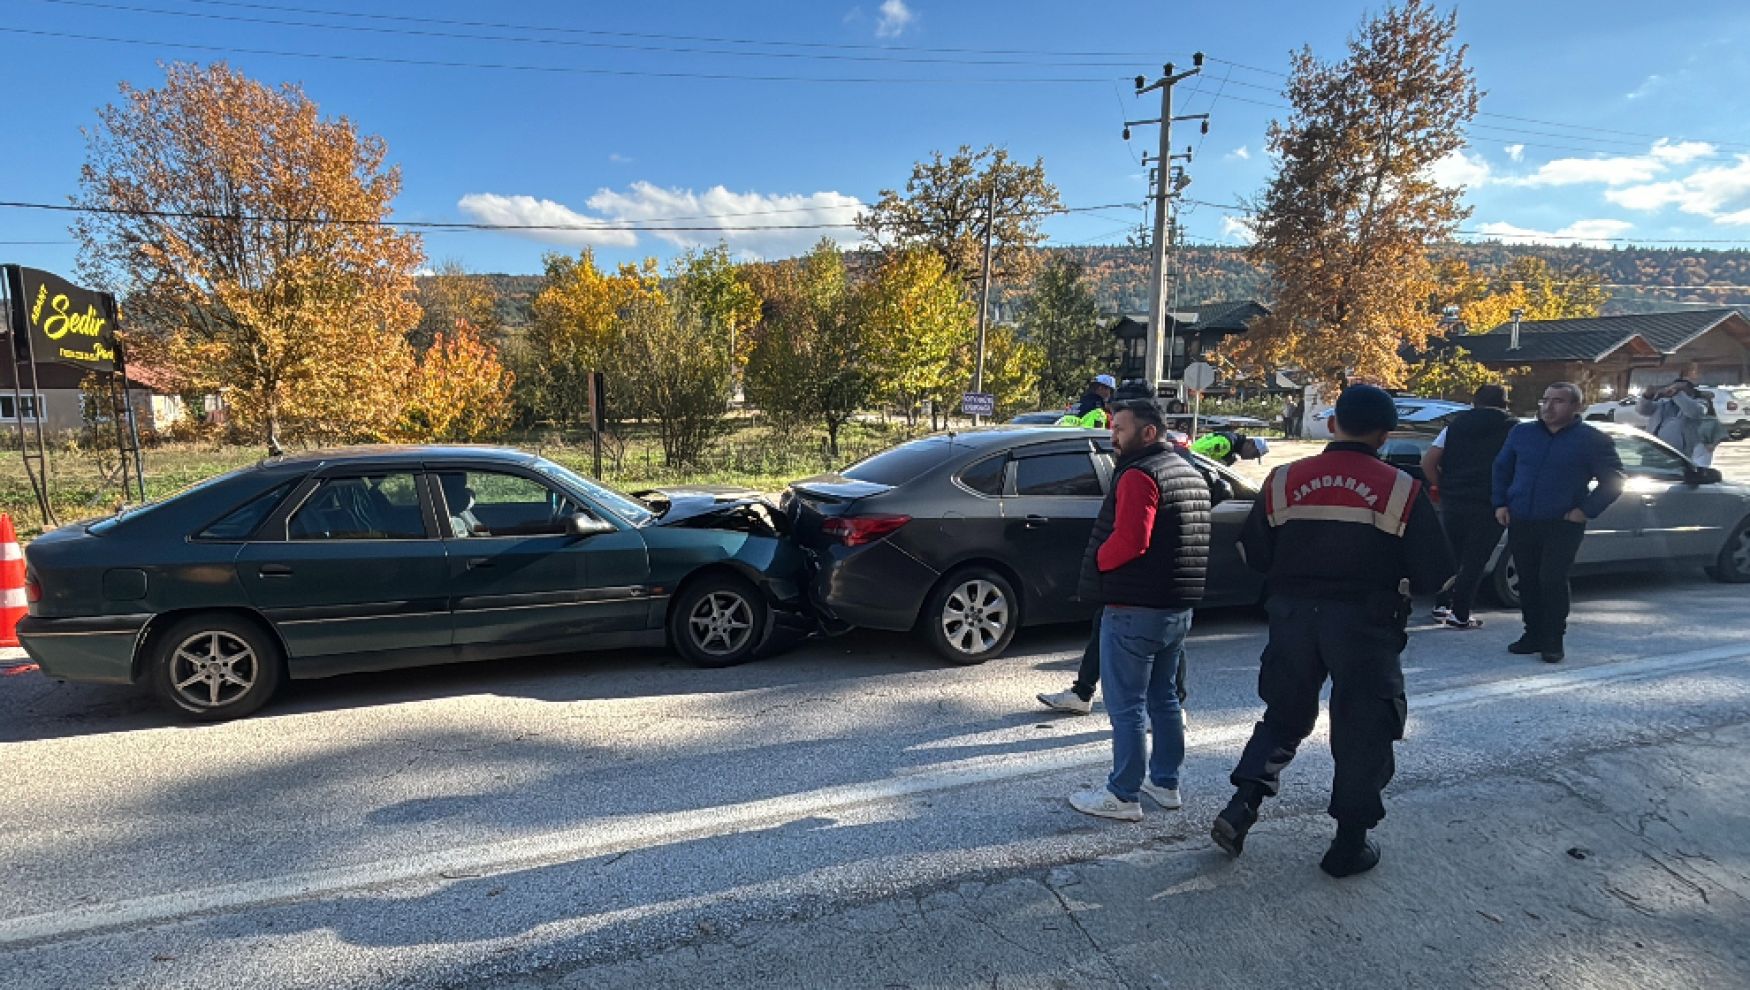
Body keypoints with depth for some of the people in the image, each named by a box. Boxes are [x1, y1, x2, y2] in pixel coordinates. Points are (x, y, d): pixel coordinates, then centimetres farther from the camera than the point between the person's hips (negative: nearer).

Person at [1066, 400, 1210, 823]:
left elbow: (1129, 541, -26)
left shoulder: (1139, 475, -16)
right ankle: (1165, 783, 29)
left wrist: (1097, 562, -10)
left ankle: (1123, 796, 7)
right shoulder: (1189, 474, 15)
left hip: (1134, 611, -10)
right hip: (1178, 608, 10)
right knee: (1162, 698, 19)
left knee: (1126, 707, -1)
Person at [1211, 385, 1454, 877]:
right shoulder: (1402, 491, -9)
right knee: (1363, 732, 12)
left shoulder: (1284, 481, -2)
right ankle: (1350, 845, 20)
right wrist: (1389, 574, 13)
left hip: (1294, 616, 3)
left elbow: (1254, 553, 3)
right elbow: (1434, 572, -7)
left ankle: (1241, 807, 9)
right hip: (1365, 622, -2)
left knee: (1284, 714, 20)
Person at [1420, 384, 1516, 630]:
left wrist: (1441, 487, 9)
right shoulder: (1512, 428, 1)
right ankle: (1460, 615, 4)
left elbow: (1428, 461, -1)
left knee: (1450, 555, 18)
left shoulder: (1456, 425, 8)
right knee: (1474, 561, 3)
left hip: (1452, 501, 3)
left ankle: (1441, 605, 20)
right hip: (1489, 505, -3)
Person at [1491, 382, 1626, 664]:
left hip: (1562, 525, -4)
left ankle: (1553, 641, 2)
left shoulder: (1592, 439, -1)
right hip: (1520, 523, 4)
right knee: (1527, 582, 8)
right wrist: (1500, 504, 7)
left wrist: (1586, 511, -9)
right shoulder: (1522, 433, 9)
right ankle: (1533, 634, 20)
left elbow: (1613, 479, 1)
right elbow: (1501, 469, 18)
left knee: (1552, 580, -10)